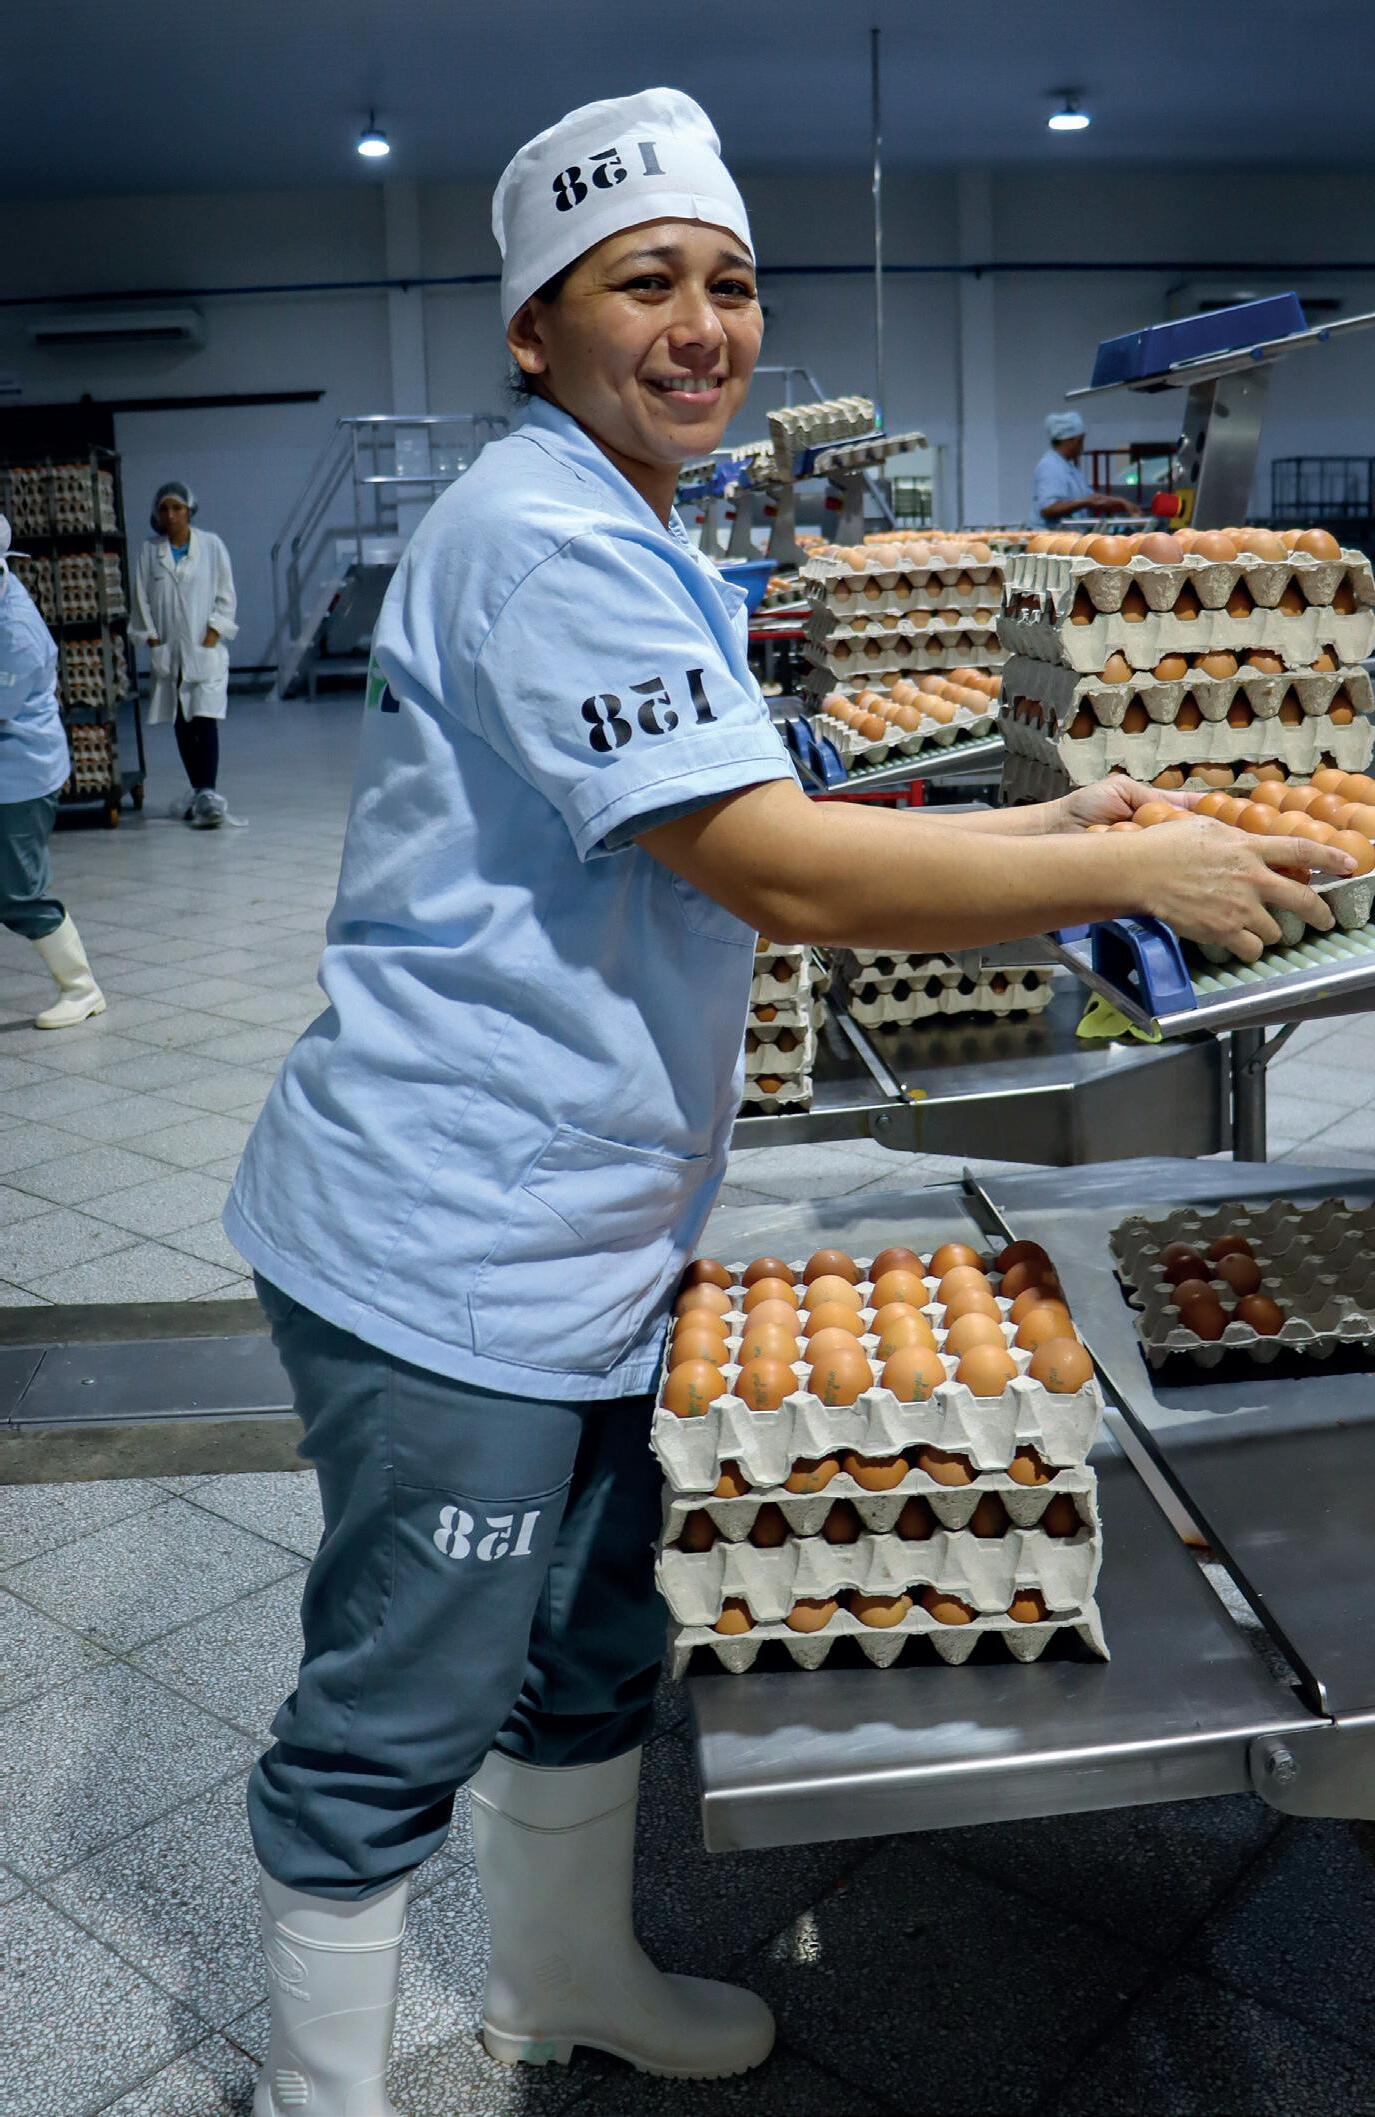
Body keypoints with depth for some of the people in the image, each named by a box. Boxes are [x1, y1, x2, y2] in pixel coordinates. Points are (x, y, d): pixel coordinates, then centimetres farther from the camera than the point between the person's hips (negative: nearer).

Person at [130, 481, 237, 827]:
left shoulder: (211, 545, 1)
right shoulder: (149, 552, 6)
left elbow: (225, 596, 1)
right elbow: (142, 598, 7)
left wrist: (211, 637, -7)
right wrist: (153, 641, -2)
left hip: (205, 648, -3)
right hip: (168, 651, 3)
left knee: (205, 720, -13)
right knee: (181, 724, 7)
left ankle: (208, 793, -17)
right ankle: (199, 791, 16)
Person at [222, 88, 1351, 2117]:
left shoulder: (634, 542, 17)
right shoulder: (547, 537, -18)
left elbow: (751, 835, 17)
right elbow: (786, 877, -24)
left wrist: (1031, 824, 8)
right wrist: (1131, 871, -15)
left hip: (572, 1241, 10)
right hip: (450, 1252, -10)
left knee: (592, 1651, 24)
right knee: (398, 1720, 8)